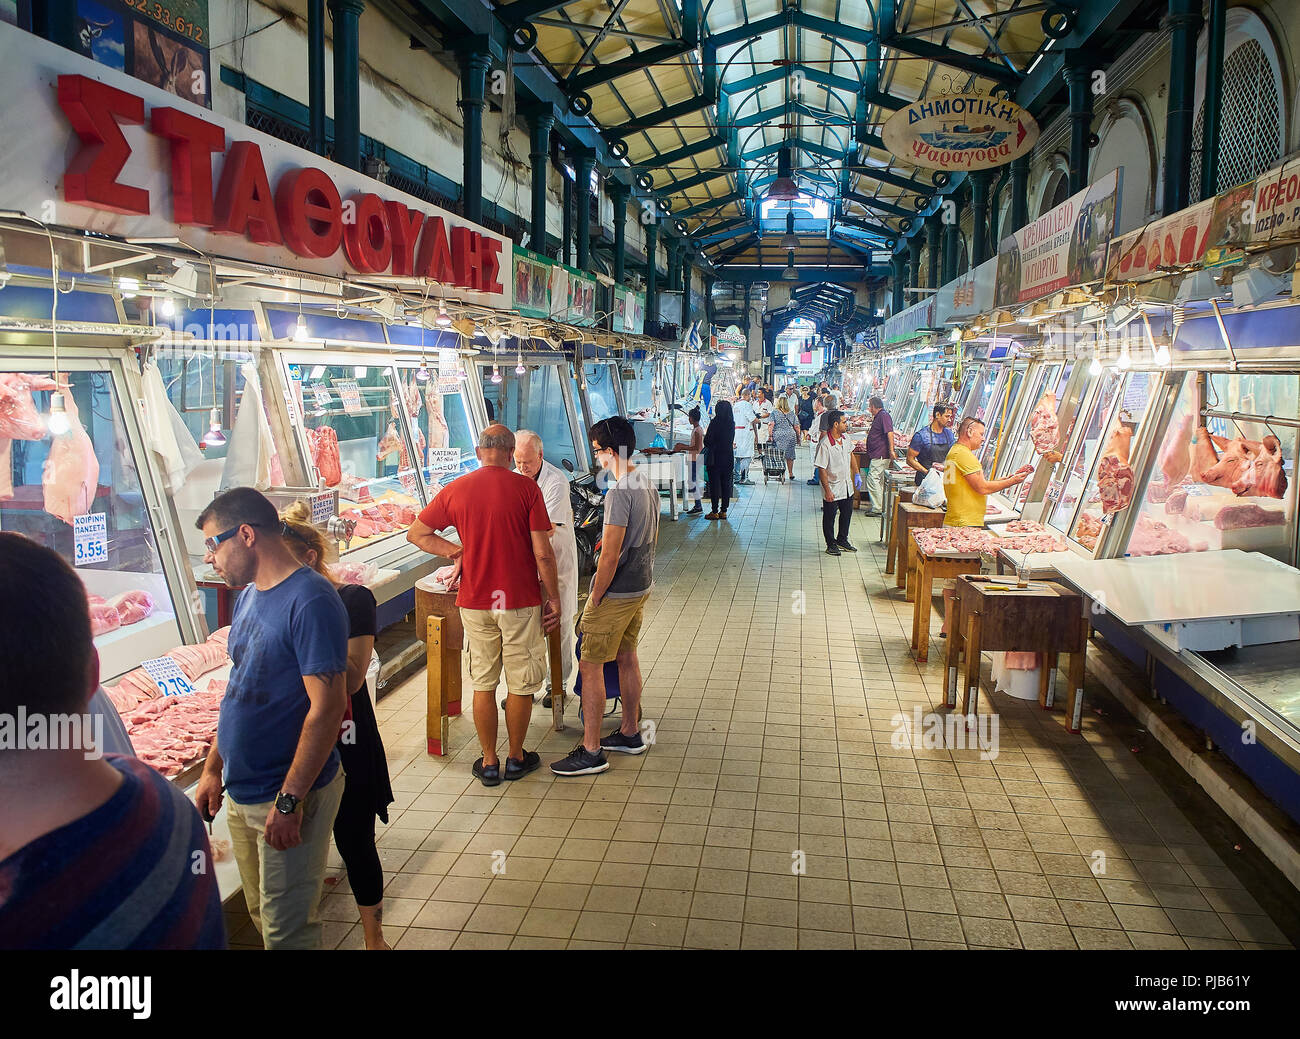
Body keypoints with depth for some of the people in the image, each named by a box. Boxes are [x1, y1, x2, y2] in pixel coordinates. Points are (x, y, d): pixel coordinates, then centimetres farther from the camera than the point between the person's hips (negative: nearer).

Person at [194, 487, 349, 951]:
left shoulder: (310, 600, -21)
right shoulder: (249, 595, 8)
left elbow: (327, 707, -24)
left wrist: (290, 800, -23)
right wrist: (213, 768, 15)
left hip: (289, 794, -8)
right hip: (242, 792, 8)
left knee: (287, 930, 3)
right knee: (261, 914, 20)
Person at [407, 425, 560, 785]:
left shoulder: (455, 490, -1)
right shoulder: (526, 488, -9)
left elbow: (416, 533, 9)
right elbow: (543, 553, -10)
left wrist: (457, 551, 10)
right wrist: (554, 598, 0)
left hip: (475, 602, 2)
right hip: (520, 602, -2)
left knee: (483, 684, 14)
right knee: (521, 683, 12)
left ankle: (489, 762, 22)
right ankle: (516, 758, 25)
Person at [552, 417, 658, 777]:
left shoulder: (619, 493, -22)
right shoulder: (648, 484, 7)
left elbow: (610, 556, -24)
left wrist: (594, 602, -16)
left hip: (616, 593, -10)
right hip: (641, 586, 10)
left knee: (590, 665, -2)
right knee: (626, 657, 19)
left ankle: (591, 751, 3)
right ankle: (630, 733, 32)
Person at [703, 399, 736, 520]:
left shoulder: (715, 422, -14)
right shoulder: (731, 423, 2)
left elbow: (707, 441, -12)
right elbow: (731, 441, 11)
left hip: (715, 458, -5)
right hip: (728, 457, 5)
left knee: (714, 484, 1)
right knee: (726, 484, 10)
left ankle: (714, 512, 2)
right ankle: (723, 511, 13)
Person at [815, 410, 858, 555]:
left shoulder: (845, 437, -1)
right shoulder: (824, 445, -24)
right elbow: (822, 470, -21)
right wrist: (827, 491, -21)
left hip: (847, 486, 7)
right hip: (833, 489, -7)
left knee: (847, 513, 18)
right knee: (829, 517, 7)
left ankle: (842, 540, 36)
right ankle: (831, 545, 23)